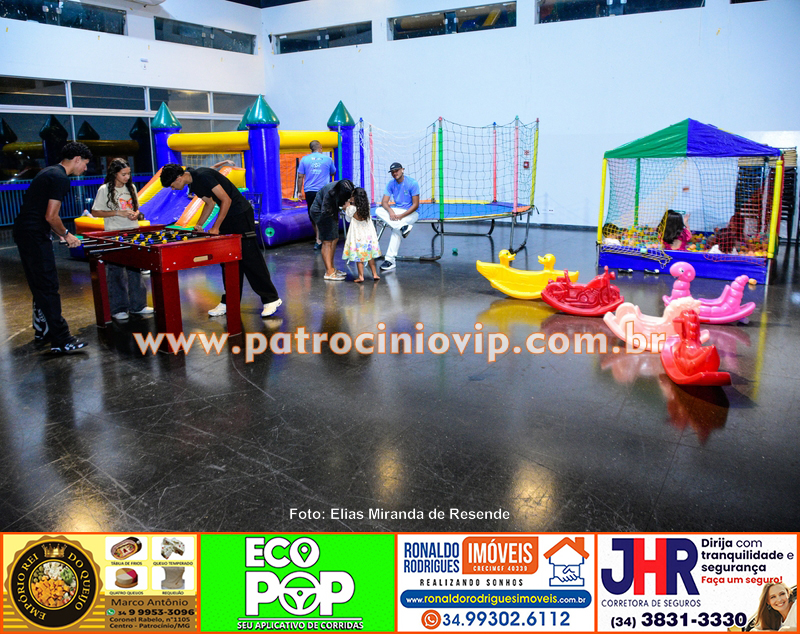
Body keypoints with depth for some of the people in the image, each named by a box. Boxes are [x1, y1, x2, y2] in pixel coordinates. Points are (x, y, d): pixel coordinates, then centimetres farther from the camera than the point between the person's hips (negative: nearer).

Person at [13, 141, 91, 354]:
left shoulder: (48, 172, 18)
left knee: (39, 286, 17)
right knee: (48, 288, -9)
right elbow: (51, 217, -19)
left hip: (23, 232, 10)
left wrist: (61, 234, 20)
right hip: (35, 236, -10)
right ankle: (61, 341, -8)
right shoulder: (60, 178, -13)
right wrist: (66, 235, -3)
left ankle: (42, 332, 28)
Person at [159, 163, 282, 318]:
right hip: (227, 217, 10)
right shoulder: (194, 183, 11)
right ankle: (229, 302, 14)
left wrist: (215, 228, -17)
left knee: (250, 258, -9)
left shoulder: (203, 176, -20)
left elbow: (226, 200, -20)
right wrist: (198, 225, 12)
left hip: (241, 215, -10)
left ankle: (271, 299, -3)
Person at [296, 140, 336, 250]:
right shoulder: (327, 159, 2)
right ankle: (318, 240, -8)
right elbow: (333, 173, 18)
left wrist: (299, 191, 8)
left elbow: (300, 176, 2)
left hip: (309, 191, 1)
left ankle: (317, 238, 27)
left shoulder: (304, 159, 3)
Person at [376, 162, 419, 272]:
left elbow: (416, 205, -15)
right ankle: (403, 226, -33)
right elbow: (384, 202, -2)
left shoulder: (412, 183, -12)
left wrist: (401, 216, -24)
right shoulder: (391, 184, 4)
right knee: (378, 211, -19)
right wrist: (390, 211, -26)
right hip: (396, 211, 6)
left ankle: (390, 260, -29)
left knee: (396, 229, -31)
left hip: (411, 213, -6)